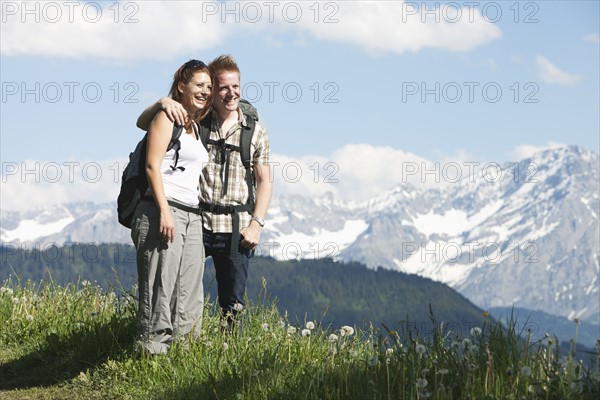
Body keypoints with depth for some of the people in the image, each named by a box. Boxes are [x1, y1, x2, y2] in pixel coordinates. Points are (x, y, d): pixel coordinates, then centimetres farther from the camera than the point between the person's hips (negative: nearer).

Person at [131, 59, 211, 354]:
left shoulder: (195, 126, 22)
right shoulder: (167, 117, 0)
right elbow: (152, 165, -10)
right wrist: (165, 211, -19)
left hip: (191, 217, 8)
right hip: (162, 211, -8)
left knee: (190, 296, 5)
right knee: (160, 291, -10)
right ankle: (152, 355, -9)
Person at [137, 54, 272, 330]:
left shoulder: (255, 131, 5)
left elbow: (264, 181, 7)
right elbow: (143, 124, 4)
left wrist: (256, 223, -4)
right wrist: (161, 103, -17)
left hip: (235, 228, 1)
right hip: (195, 222, 0)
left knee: (233, 303, 7)